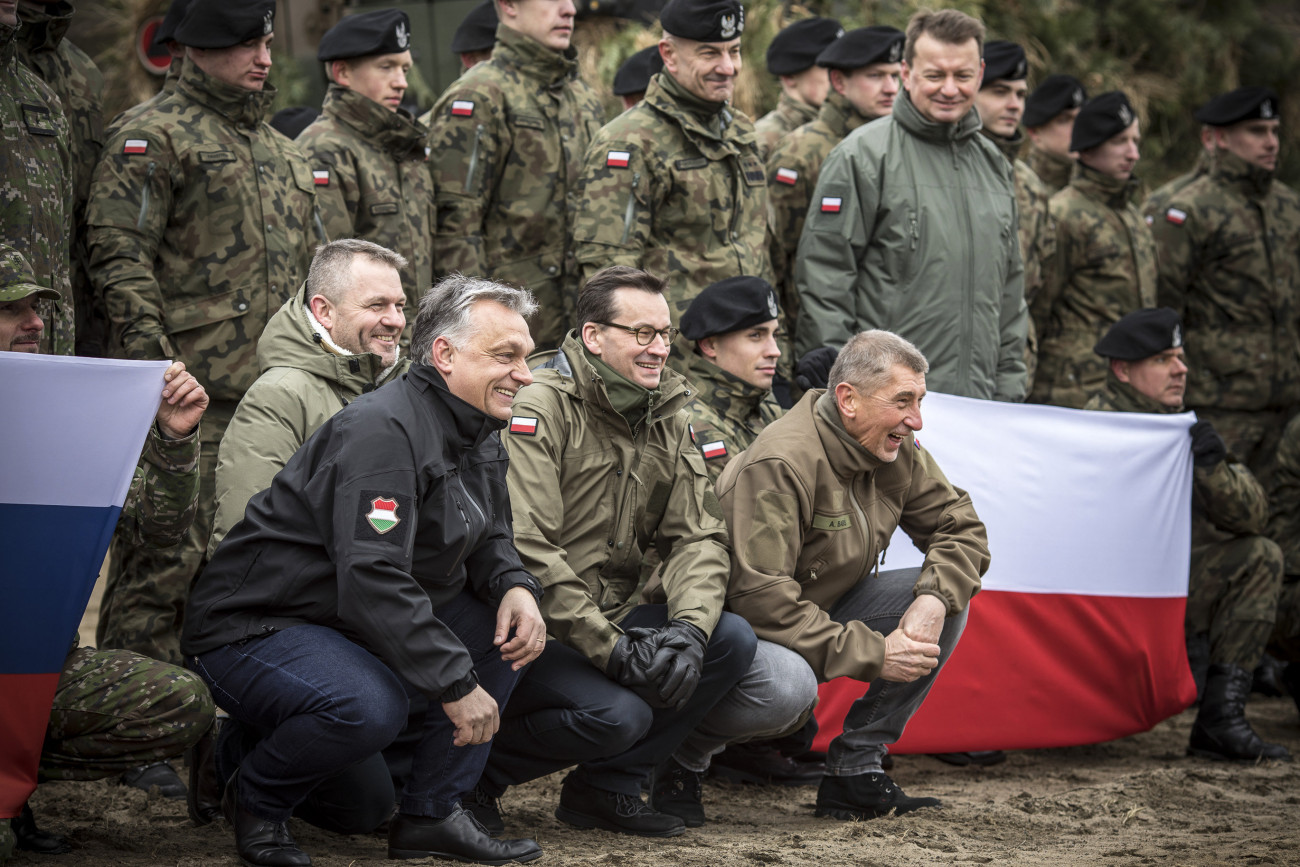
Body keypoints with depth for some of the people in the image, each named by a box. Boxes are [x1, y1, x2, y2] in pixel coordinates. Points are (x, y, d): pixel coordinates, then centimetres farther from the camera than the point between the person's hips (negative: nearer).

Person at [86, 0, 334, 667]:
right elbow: (120, 257, -11)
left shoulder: (283, 154, 22)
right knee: (170, 550, -10)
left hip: (276, 392, 8)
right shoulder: (154, 138, -3)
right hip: (193, 390, -8)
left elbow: (312, 275, 28)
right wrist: (156, 361, -18)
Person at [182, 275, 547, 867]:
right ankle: (254, 791, -5)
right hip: (252, 625, -10)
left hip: (361, 629, 10)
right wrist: (456, 683, -31)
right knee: (368, 706, -37)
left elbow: (487, 540, 16)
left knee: (511, 623, -2)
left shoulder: (480, 437, 8)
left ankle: (432, 814, 2)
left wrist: (516, 586, -10)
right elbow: (371, 576, -32)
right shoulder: (382, 430, -24)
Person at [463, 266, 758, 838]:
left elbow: (697, 535, 5)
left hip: (612, 620, 8)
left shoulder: (667, 415, 10)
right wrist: (612, 650, -25)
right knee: (618, 712, -30)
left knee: (731, 640, -13)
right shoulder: (540, 406, -15)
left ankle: (605, 787, 0)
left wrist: (689, 628, -16)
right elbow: (523, 549, -23)